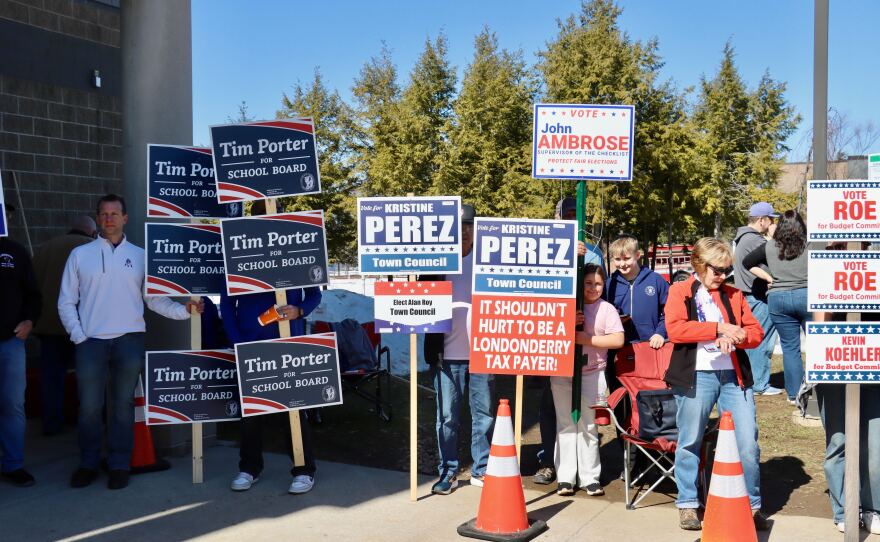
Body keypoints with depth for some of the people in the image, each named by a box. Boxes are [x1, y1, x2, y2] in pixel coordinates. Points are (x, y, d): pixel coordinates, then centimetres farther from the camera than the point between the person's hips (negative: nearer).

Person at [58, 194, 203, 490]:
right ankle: (88, 464, 19)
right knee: (89, 406, 3)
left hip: (129, 340, 0)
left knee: (123, 404, 7)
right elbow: (66, 302, 5)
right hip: (91, 341, 0)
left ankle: (119, 465, 16)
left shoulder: (140, 255, 7)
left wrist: (184, 310, -10)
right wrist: (79, 337, -4)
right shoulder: (80, 254, 5)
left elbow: (154, 299, 5)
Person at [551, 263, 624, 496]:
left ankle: (590, 477, 12)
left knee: (588, 426, 3)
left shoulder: (606, 309, 1)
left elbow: (618, 339, -8)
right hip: (562, 372, 2)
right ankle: (565, 478, 10)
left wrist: (586, 339, -13)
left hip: (592, 374, -2)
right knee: (565, 424, 5)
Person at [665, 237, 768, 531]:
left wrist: (737, 336, -11)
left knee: (748, 443, 3)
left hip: (734, 376, 3)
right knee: (690, 442, 5)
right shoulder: (680, 291, 4)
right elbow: (674, 328, -12)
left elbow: (756, 331, 11)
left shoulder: (734, 294, 15)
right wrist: (719, 328, -16)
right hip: (696, 376, -3)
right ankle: (687, 504, 19)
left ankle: (752, 504, 18)